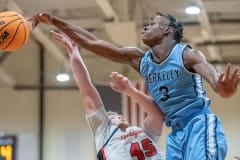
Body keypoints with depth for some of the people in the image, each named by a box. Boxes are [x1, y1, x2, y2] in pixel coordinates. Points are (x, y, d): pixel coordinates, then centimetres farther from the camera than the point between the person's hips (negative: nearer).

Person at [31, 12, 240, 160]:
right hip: (176, 131, 7)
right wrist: (55, 21, 4)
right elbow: (92, 43, 8)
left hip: (199, 124, -7)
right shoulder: (139, 60, 8)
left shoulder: (187, 55, -9)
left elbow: (215, 78, -29)